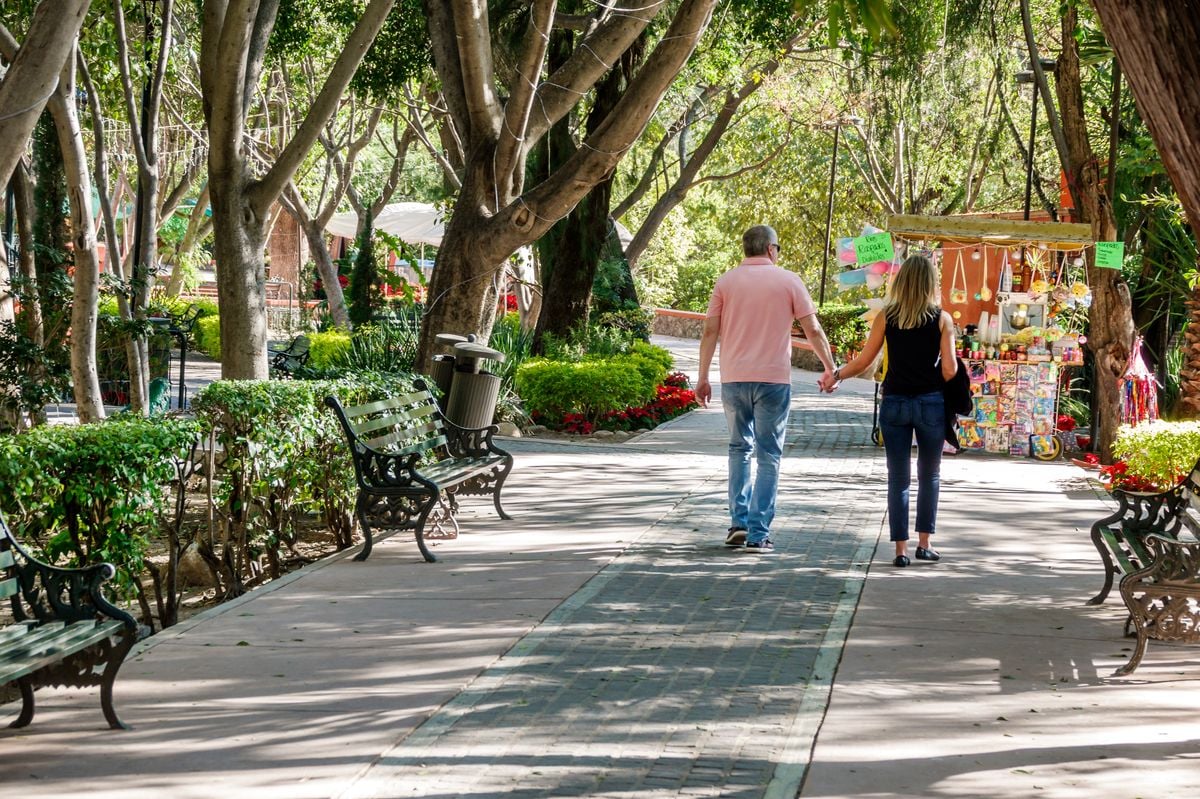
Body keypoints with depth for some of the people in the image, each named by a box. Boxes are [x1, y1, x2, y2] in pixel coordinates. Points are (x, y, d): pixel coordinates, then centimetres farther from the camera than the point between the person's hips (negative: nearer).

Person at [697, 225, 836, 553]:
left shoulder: (726, 282, 5)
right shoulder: (788, 281, 0)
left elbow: (710, 332, 2)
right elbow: (813, 331, 1)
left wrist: (703, 378, 8)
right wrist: (830, 368, 14)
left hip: (733, 378, 2)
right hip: (774, 378, -2)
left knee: (740, 448, 18)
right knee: (768, 456, 3)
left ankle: (739, 522, 10)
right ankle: (758, 533, -1)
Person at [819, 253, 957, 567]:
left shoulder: (886, 316, 0)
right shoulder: (942, 319, -3)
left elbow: (864, 361, 2)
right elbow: (949, 369, -5)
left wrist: (836, 376, 18)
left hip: (894, 403, 1)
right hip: (931, 403, -1)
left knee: (898, 478, 6)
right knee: (929, 476, 14)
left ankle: (901, 549, 3)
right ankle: (924, 543, 14)